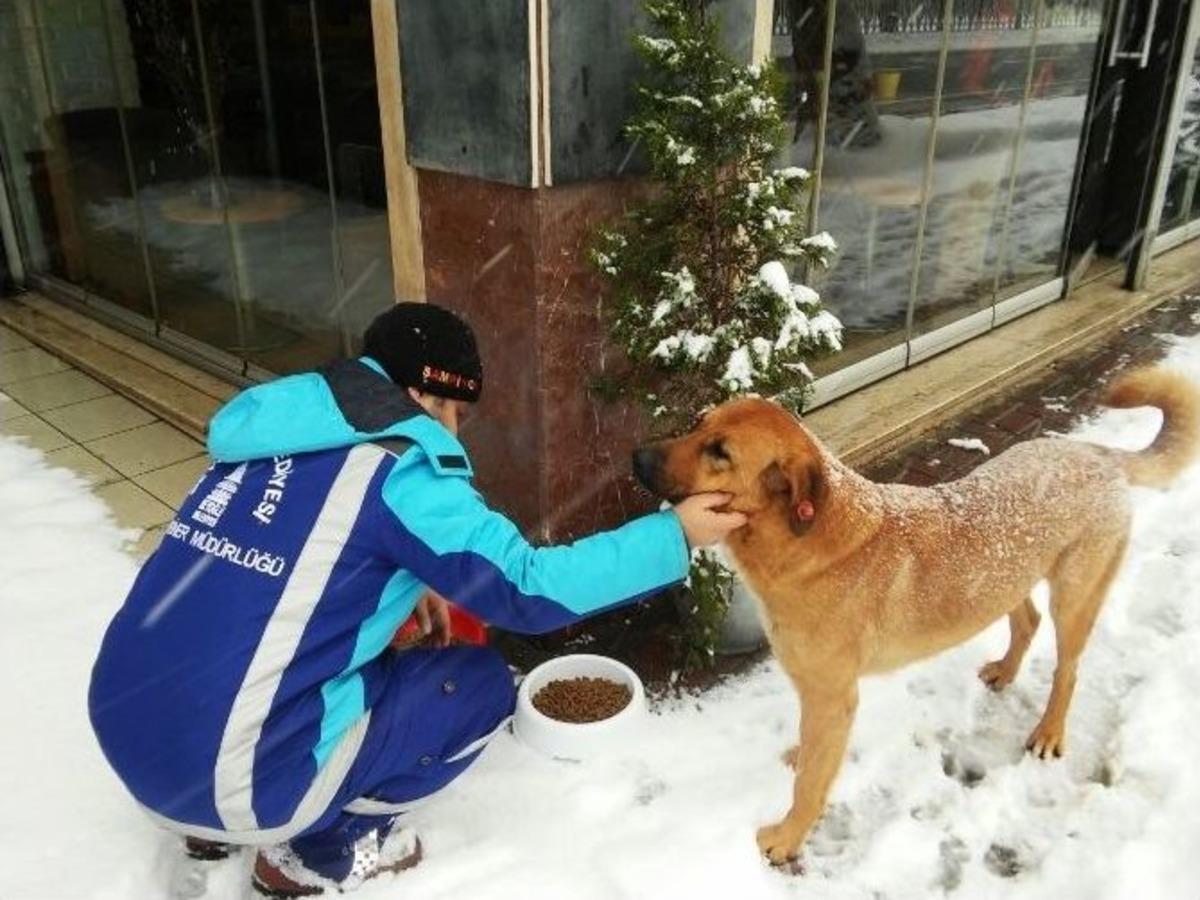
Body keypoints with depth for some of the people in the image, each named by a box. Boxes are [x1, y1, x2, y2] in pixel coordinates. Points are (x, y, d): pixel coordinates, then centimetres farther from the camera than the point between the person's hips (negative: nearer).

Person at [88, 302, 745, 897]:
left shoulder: (278, 424, 8)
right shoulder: (396, 472, -15)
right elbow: (529, 589, -16)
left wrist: (405, 583, 16)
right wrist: (674, 534, -7)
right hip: (225, 775, -8)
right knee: (482, 683, 4)